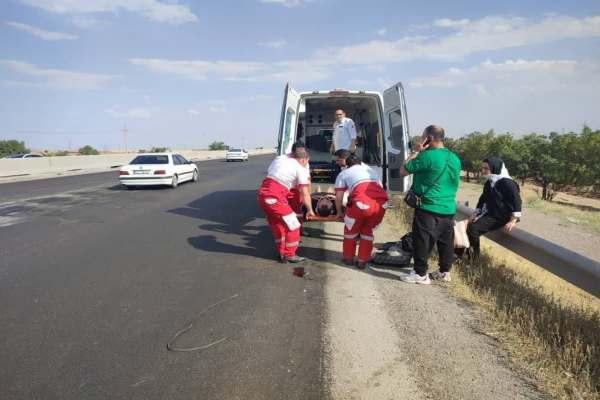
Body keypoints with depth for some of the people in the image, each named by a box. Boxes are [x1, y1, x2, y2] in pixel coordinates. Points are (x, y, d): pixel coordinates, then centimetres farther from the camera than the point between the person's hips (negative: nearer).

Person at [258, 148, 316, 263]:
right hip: (274, 197, -8)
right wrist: (310, 210, 14)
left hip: (263, 193, 8)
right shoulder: (301, 169, 1)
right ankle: (290, 255, 15)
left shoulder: (279, 158, 19)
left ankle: (282, 253, 31)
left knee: (277, 225, 22)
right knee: (293, 225, 7)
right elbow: (305, 194, 2)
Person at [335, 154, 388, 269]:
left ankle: (349, 258, 35)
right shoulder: (371, 170, 35)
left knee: (351, 229, 22)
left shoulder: (344, 173, 21)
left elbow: (339, 197, 17)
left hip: (362, 203, -4)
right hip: (381, 203, 4)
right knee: (367, 230, 26)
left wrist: (339, 213, 34)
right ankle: (362, 261, 28)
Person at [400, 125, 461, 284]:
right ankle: (445, 271, 27)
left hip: (428, 208, -8)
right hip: (449, 209, 8)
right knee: (446, 241, 15)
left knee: (422, 242, 1)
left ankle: (421, 274, 6)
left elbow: (403, 171, -7)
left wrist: (416, 152, -2)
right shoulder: (455, 158, 9)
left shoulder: (427, 156, -15)